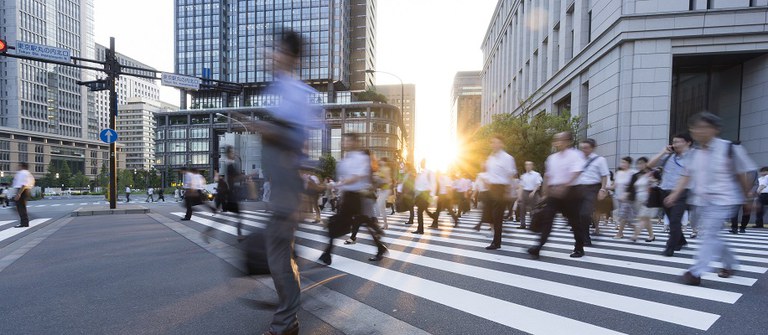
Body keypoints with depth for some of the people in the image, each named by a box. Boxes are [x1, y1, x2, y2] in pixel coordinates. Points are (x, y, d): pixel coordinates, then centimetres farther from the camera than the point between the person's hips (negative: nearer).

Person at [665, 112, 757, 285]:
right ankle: (729, 263, 35)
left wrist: (747, 196, 4)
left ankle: (696, 272, -8)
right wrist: (675, 194, -2)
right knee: (709, 234, 13)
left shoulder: (730, 148, -10)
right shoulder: (694, 152, 5)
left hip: (722, 200, -6)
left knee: (710, 233, -11)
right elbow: (687, 175, 7)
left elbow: (742, 175, -2)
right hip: (700, 200, 6)